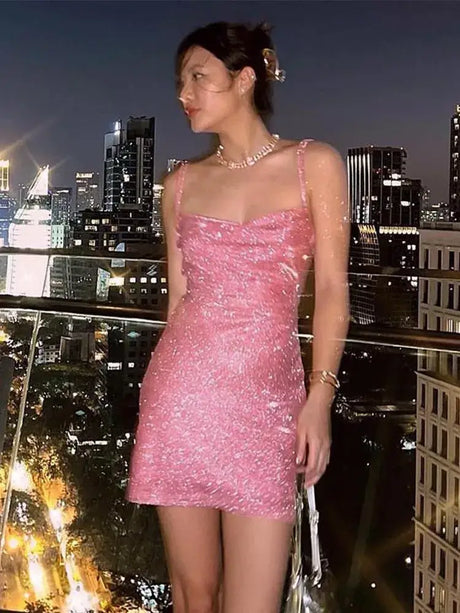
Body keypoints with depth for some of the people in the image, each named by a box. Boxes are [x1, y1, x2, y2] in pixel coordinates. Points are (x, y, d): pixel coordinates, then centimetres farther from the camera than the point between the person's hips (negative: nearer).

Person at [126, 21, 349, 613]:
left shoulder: (315, 164, 3)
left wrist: (320, 396, -9)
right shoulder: (182, 182, 11)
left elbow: (331, 288, 0)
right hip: (181, 389, 3)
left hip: (264, 397, -2)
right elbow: (178, 295, 14)